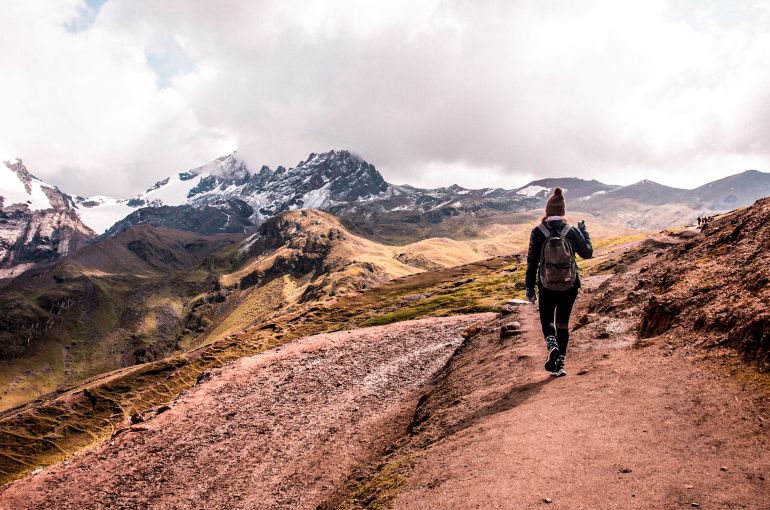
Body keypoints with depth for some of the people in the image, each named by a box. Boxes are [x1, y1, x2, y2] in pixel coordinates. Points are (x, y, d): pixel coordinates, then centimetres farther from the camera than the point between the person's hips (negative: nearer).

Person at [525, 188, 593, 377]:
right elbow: (588, 252, 6)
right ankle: (560, 363, 15)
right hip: (570, 286, 1)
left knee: (546, 319, 19)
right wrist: (584, 231, 19)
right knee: (563, 322, 15)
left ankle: (551, 344, -11)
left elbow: (532, 262, -7)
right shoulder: (572, 232, -8)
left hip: (547, 286, -1)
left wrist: (530, 287, 2)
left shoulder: (538, 232, -11)